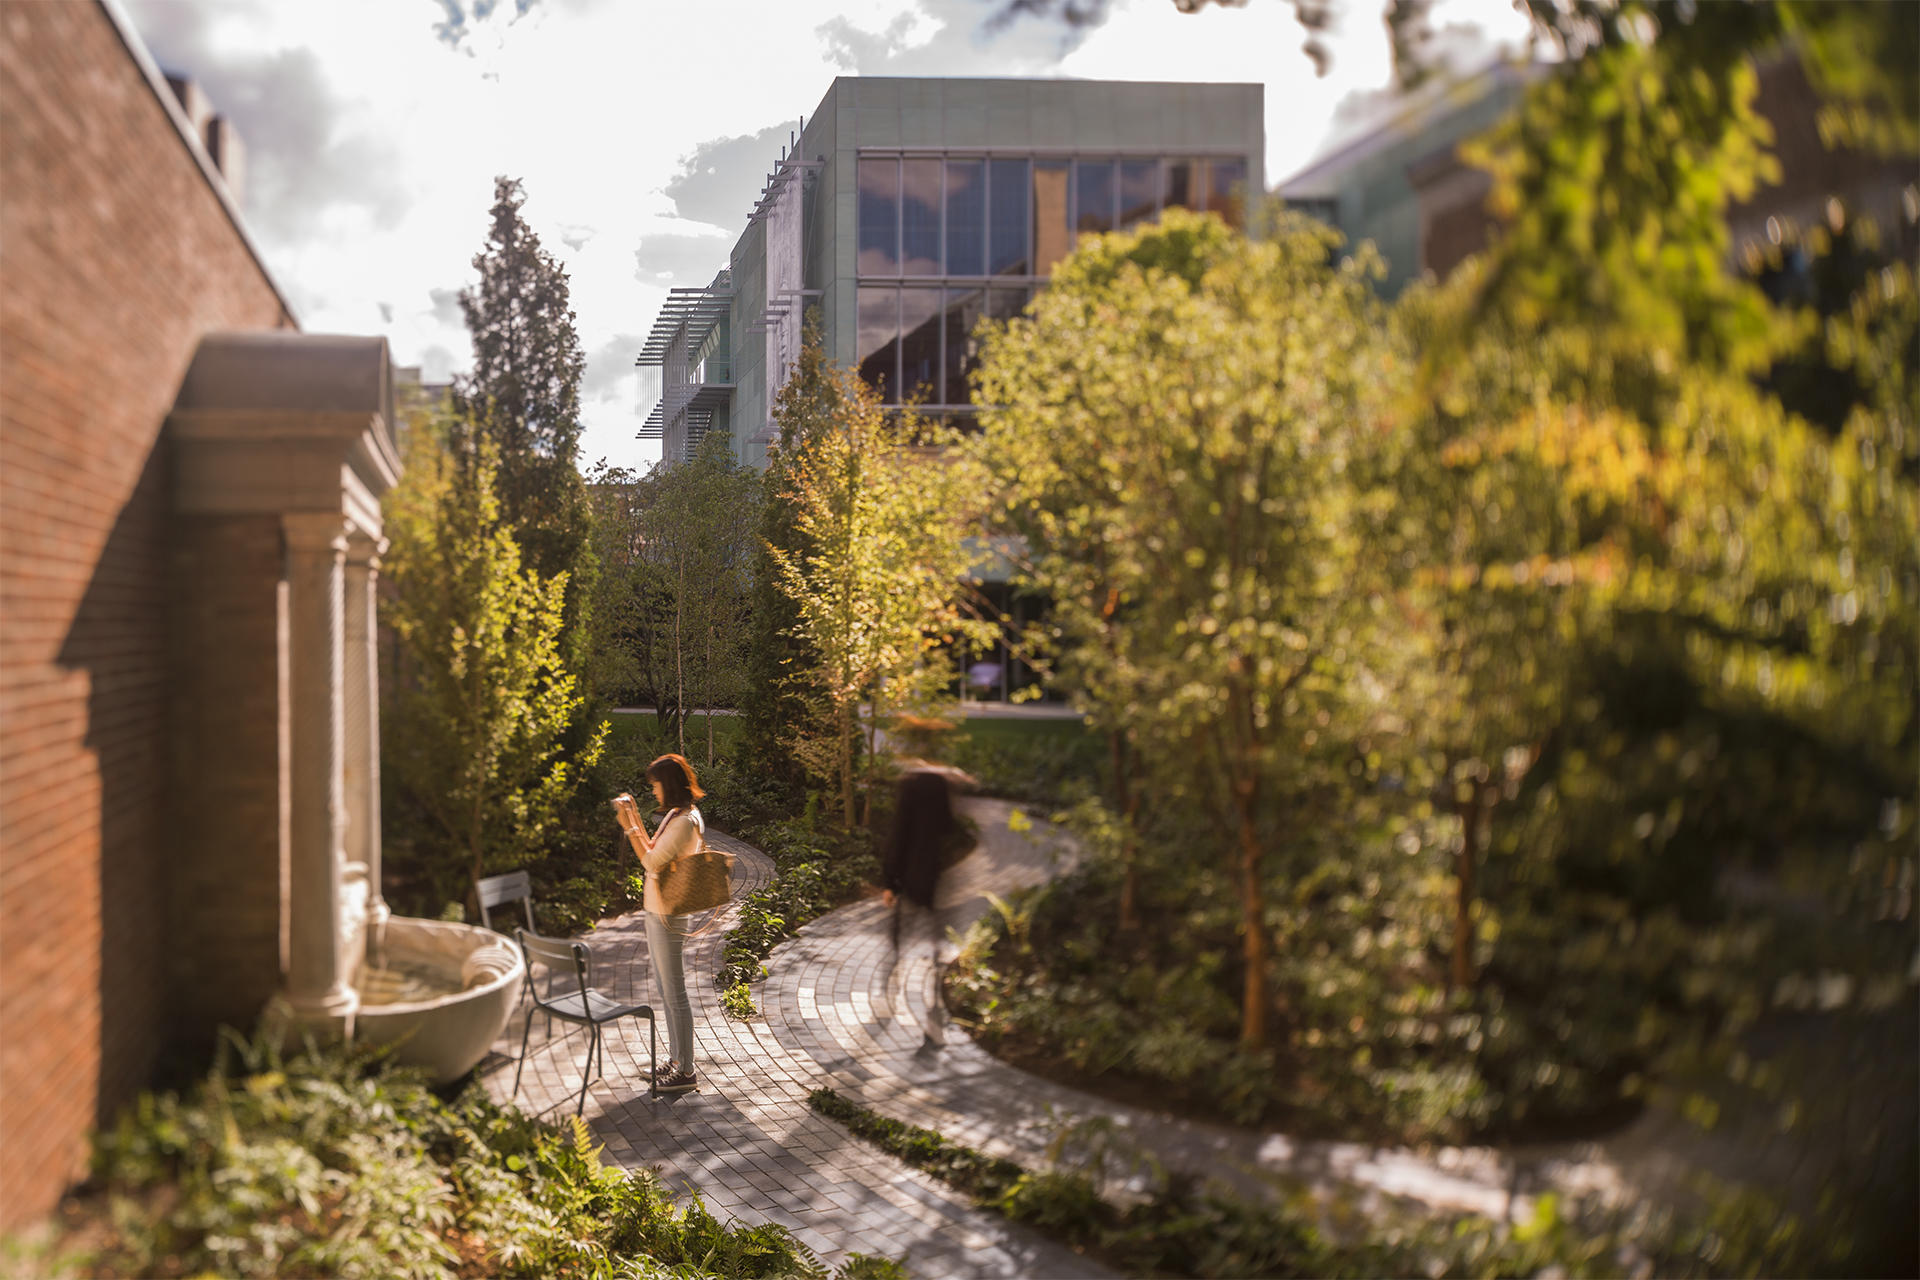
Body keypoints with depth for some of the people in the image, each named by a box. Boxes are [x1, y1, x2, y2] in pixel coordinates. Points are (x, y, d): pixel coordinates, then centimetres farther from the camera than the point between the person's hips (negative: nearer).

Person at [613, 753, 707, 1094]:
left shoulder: (684, 822, -20)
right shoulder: (676, 816, 12)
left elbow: (652, 862, -22)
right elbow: (654, 854, 18)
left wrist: (629, 827, -16)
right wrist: (635, 818, 13)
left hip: (668, 917, -10)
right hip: (657, 912, 10)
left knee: (674, 994, -3)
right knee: (666, 992, 18)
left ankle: (685, 1071, 5)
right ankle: (676, 1059, 29)